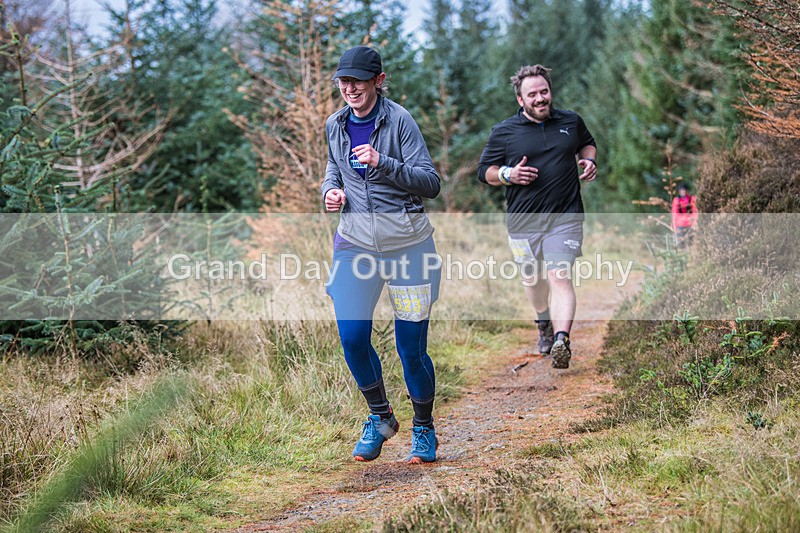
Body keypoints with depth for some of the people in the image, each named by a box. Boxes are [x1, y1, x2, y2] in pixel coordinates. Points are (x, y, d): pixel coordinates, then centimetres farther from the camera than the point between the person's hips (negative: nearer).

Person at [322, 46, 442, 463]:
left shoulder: (398, 120, -8)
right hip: (355, 241, 4)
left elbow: (431, 183, -11)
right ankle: (380, 418, 20)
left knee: (411, 347, -2)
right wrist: (331, 189, 5)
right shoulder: (335, 125, 7)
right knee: (352, 338, -7)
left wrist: (384, 164, -24)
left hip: (406, 242, -4)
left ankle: (424, 430, 22)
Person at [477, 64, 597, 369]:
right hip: (523, 221, 1)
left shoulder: (571, 122, 8)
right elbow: (484, 172, 6)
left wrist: (589, 160, 6)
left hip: (565, 218, -1)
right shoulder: (503, 132, 2)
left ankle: (561, 341, -28)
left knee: (559, 278, -16)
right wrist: (508, 175, -14)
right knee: (532, 277, 16)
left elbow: (587, 143, 28)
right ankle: (544, 324, 44)